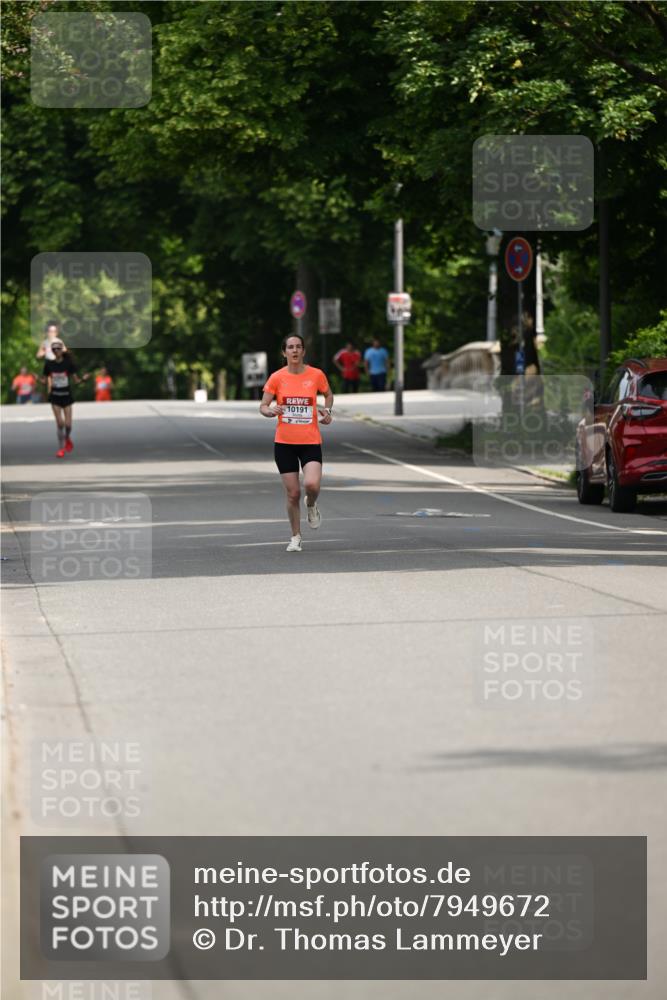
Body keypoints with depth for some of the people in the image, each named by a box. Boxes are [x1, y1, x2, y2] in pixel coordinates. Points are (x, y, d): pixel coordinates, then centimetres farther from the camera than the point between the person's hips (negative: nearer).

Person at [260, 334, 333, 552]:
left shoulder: (316, 375, -1)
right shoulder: (276, 378, -2)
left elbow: (328, 394, 19)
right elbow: (263, 407, 1)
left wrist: (327, 411, 0)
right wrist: (271, 411, -22)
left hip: (311, 442, 0)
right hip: (284, 442, 0)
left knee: (312, 485, -22)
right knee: (293, 493, 1)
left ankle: (311, 505, 15)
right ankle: (296, 537, 20)